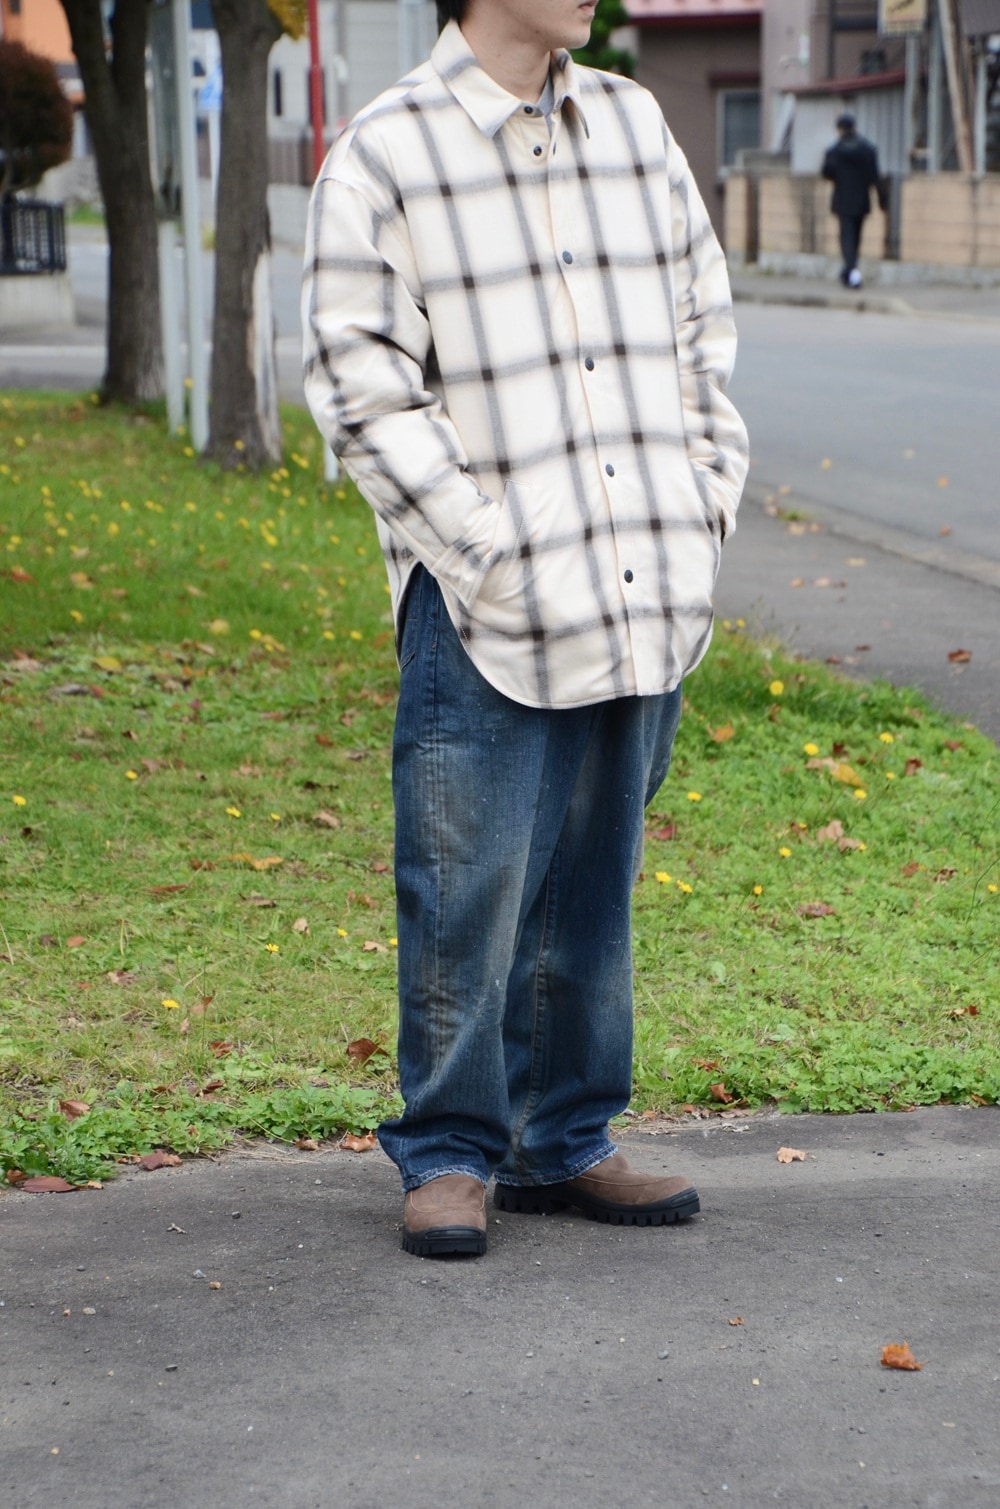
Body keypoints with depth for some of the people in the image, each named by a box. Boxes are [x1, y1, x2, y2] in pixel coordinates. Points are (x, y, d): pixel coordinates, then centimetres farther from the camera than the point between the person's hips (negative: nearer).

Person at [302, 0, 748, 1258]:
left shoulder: (635, 127, 13)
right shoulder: (381, 162, -6)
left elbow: (700, 327, 19)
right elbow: (362, 387, -9)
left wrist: (705, 499, 8)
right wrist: (488, 553, -14)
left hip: (646, 594, 5)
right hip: (487, 613, -5)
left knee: (593, 892, 12)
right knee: (468, 897, -1)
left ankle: (564, 1143, 24)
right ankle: (447, 1154, 14)